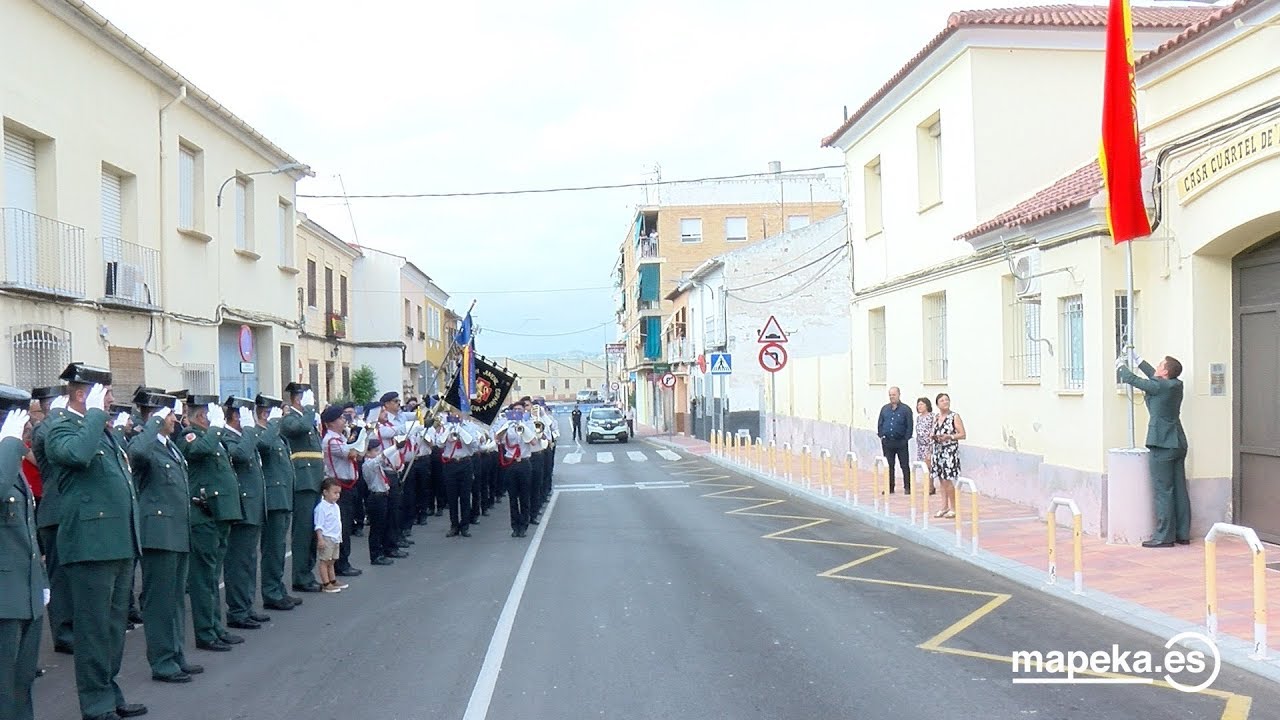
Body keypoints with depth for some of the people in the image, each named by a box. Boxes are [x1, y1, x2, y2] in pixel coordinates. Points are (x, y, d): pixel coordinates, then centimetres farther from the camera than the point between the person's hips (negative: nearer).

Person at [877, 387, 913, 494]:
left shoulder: (906, 409, -2)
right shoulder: (885, 409, 10)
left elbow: (909, 426, -4)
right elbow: (880, 423, 14)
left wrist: (906, 439, -9)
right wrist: (881, 436, 4)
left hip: (901, 442, -4)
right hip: (887, 442, 4)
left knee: (905, 465, 1)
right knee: (889, 466, 7)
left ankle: (907, 487, 7)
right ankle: (890, 487, 14)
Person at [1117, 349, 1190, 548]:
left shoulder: (1158, 387, -14)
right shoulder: (1176, 384, 7)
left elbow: (1132, 380, -2)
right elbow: (1154, 376, 26)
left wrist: (1121, 365, 18)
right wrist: (1138, 360, 36)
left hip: (1162, 445, -8)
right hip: (1178, 443, 8)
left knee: (1163, 491, -5)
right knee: (1180, 491, 10)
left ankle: (1164, 536, -3)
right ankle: (1183, 534, 15)